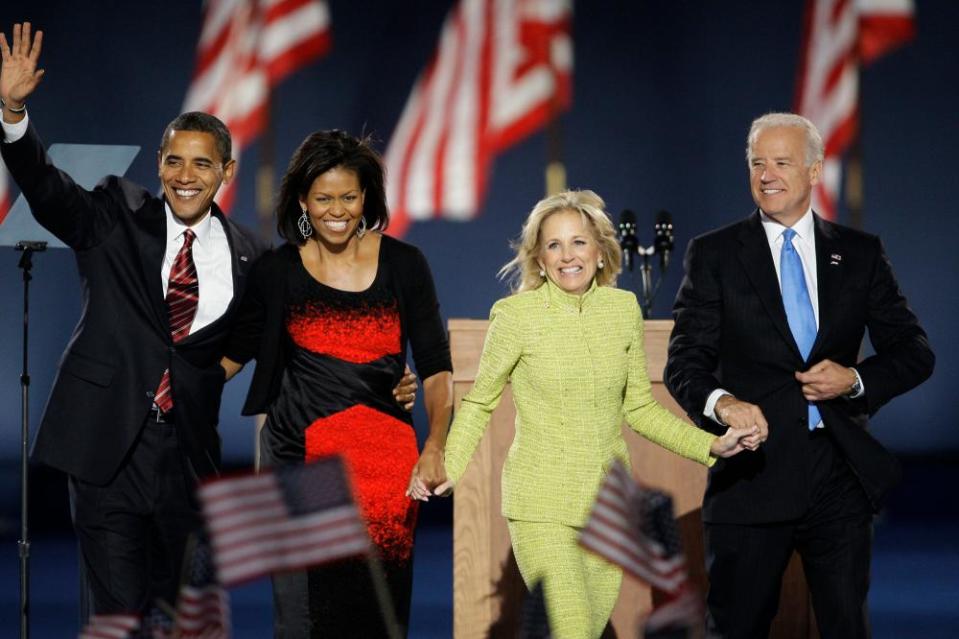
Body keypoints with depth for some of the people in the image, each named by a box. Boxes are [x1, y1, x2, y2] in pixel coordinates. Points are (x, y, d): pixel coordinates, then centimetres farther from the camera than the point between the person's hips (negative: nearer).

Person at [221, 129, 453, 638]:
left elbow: (435, 367, 2)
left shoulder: (403, 265, 3)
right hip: (299, 457, 0)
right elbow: (234, 353, 14)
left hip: (384, 458, 0)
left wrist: (435, 447, -12)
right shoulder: (277, 272, 4)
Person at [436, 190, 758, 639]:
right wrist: (448, 467, -11)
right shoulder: (515, 314, -7)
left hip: (608, 504, 5)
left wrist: (712, 446, 5)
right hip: (542, 505, -4)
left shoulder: (624, 309, 5)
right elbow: (480, 401, 3)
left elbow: (638, 408, 13)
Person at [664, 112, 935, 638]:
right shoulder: (714, 255, 4)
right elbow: (685, 361, -3)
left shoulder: (861, 253, 9)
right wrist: (720, 401, -25)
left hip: (841, 474, 2)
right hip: (754, 472, -2)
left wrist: (856, 379, -10)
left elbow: (915, 353, 10)